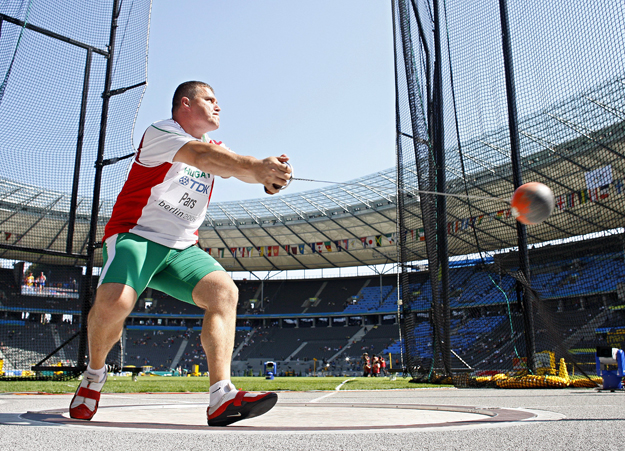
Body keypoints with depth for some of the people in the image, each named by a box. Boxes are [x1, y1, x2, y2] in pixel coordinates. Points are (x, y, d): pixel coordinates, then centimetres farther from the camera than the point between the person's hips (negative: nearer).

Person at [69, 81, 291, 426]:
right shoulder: (160, 132, -6)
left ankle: (221, 397, -28)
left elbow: (239, 166, -3)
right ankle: (94, 374, 3)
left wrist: (266, 173, -27)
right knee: (114, 301, -30)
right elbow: (201, 156, -26)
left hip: (182, 249, 6)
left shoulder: (214, 147, 17)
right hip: (135, 236, -6)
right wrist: (256, 167, -39)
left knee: (225, 291, -20)